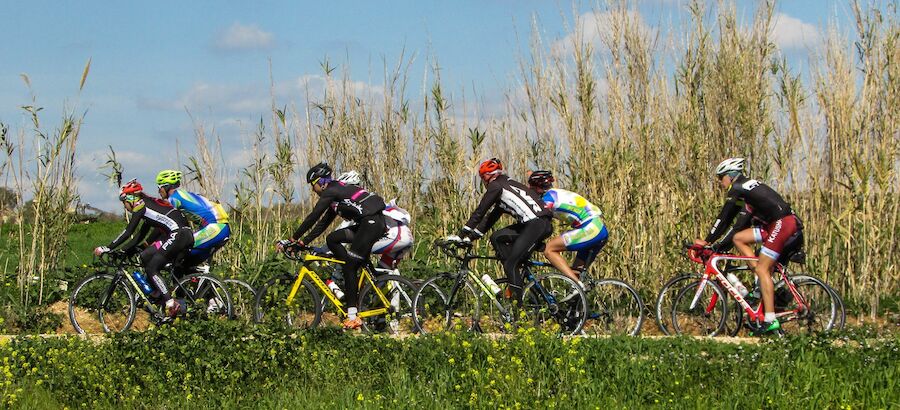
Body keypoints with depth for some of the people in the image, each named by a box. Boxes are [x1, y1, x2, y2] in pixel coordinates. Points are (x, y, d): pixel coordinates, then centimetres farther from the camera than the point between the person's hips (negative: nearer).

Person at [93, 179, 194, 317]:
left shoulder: (140, 205, -1)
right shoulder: (148, 205, 27)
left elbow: (128, 232, -7)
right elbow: (140, 236, 29)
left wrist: (107, 248, -4)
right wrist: (122, 250, 26)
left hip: (178, 234, -9)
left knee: (151, 269, -6)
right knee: (145, 256, 14)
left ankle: (171, 304, -15)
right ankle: (157, 295, 13)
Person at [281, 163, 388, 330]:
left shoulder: (330, 192, -5)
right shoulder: (338, 190, 24)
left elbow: (313, 218, -8)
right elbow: (323, 223, 26)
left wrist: (294, 238, -2)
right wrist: (304, 241, 22)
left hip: (371, 223, -9)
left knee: (349, 266, -6)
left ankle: (352, 316, -8)